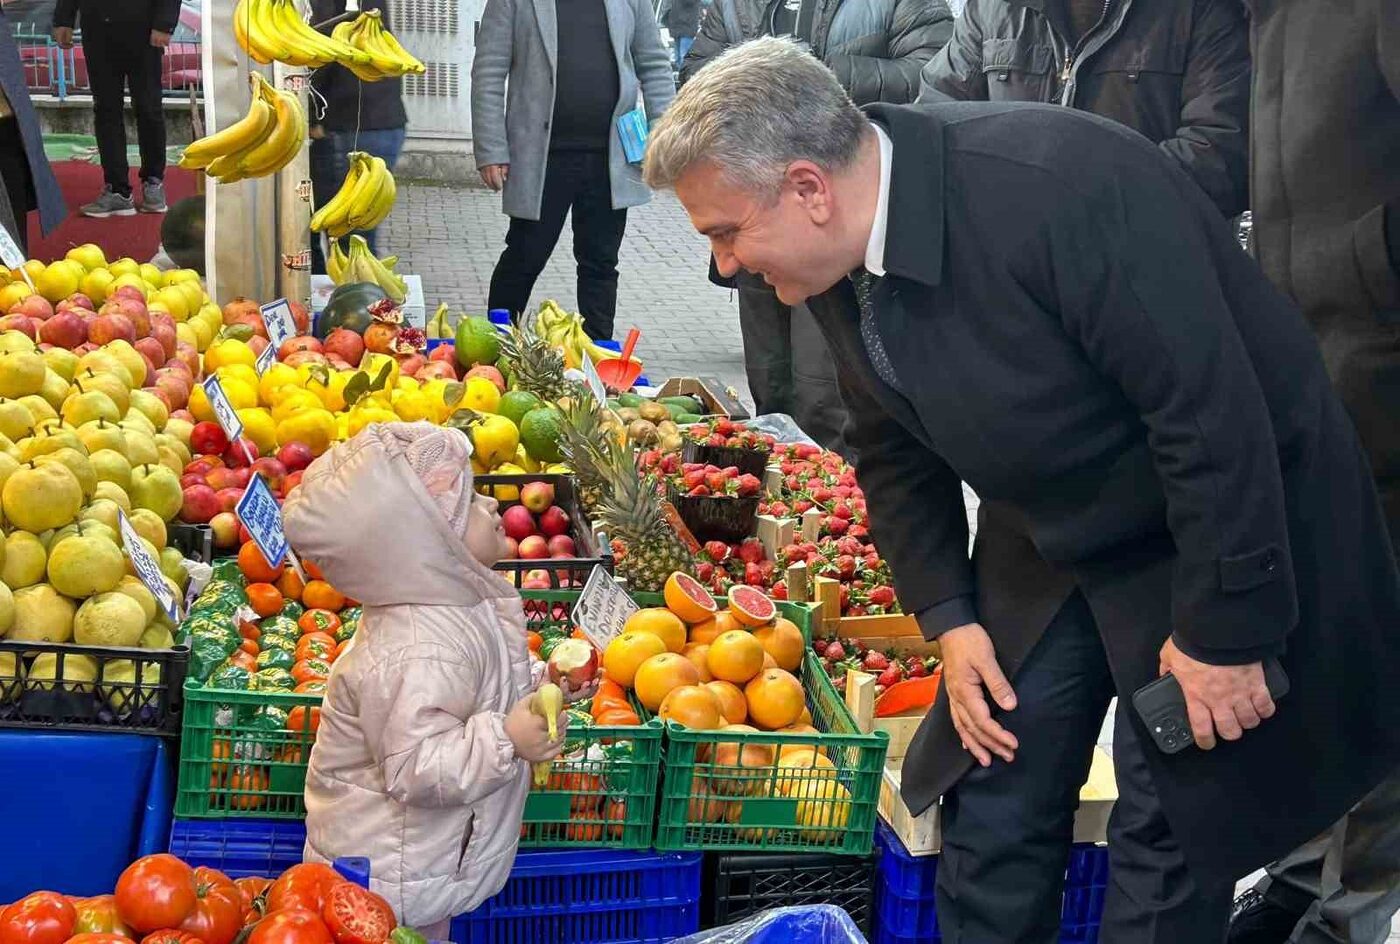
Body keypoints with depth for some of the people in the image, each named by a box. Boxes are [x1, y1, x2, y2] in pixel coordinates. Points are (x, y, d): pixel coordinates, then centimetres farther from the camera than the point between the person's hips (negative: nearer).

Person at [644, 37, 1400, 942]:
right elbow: (895, 451, 6)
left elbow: (1214, 411, -30)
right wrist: (948, 616, -2)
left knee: (1170, 833, -1)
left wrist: (1221, 630, -24)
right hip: (1046, 538, 7)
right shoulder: (844, 257, -9)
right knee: (995, 804, 9)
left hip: (1236, 518, -6)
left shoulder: (1058, 183, -34)